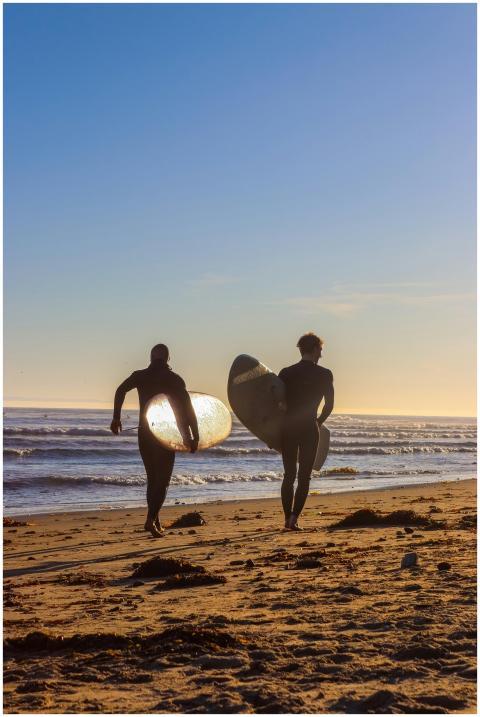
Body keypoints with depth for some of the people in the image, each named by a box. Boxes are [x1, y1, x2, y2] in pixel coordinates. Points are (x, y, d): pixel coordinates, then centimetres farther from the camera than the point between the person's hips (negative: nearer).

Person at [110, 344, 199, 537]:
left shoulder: (140, 376, 5)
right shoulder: (175, 379, -2)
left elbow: (121, 390, -9)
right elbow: (188, 409, -8)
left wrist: (116, 418, -6)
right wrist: (194, 437, -6)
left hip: (145, 434, 3)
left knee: (152, 478, 17)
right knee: (162, 480, 0)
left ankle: (155, 520, 20)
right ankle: (151, 519, -17)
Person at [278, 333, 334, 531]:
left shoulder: (286, 373, 3)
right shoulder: (324, 374, -3)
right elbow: (329, 405, -1)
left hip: (287, 428, 3)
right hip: (309, 429, -3)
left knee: (289, 475, 12)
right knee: (304, 477, 3)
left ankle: (287, 518, 11)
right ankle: (294, 517, -9)